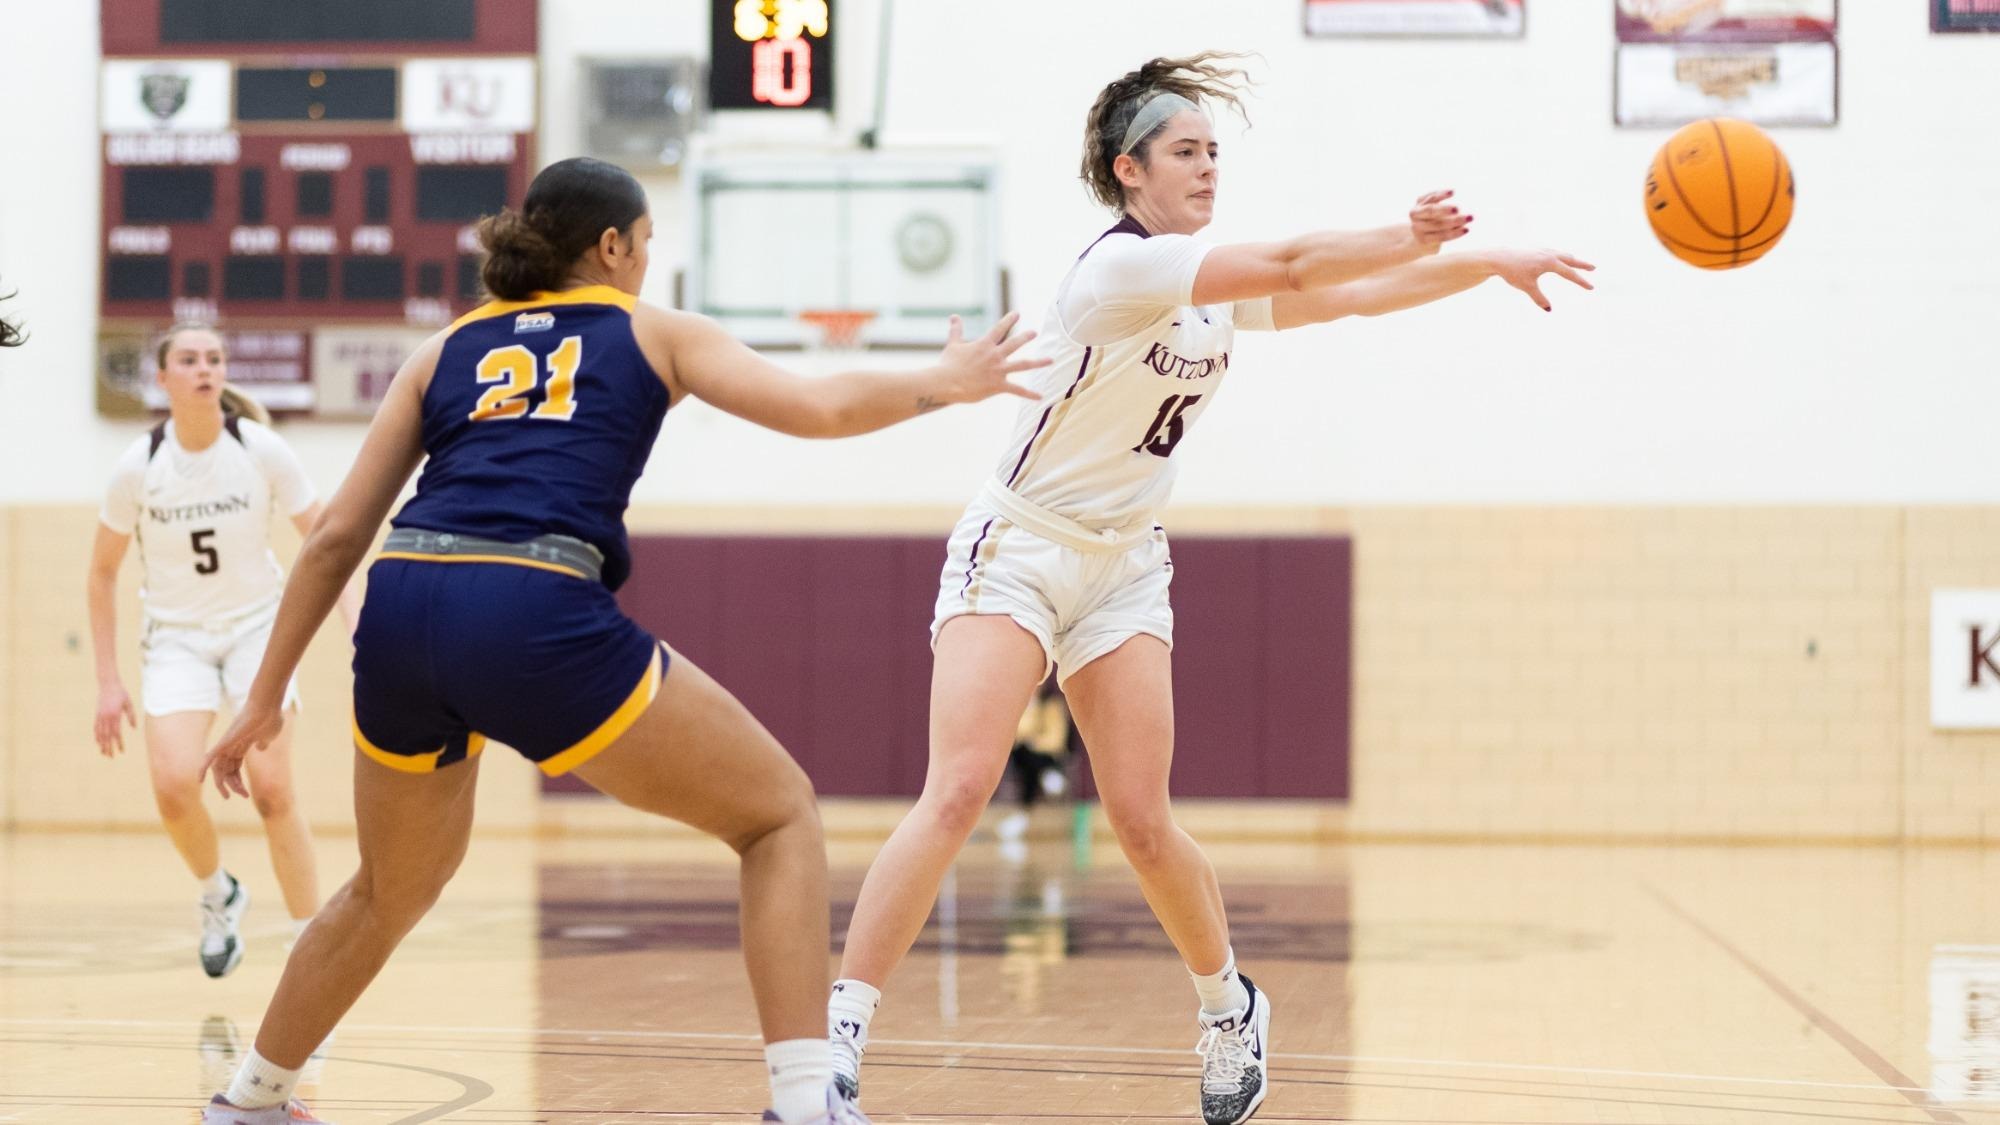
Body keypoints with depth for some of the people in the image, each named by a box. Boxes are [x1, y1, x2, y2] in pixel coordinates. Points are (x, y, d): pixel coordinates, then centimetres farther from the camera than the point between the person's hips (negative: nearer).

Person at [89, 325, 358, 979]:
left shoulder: (263, 452, -12)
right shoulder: (138, 466, -9)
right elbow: (102, 572, 2)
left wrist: (356, 622, -18)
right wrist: (108, 681, 0)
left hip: (257, 627, -1)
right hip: (177, 636, 1)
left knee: (272, 790, -14)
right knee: (174, 783, -20)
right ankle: (219, 896, 11)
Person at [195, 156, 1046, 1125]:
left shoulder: (447, 348, 27)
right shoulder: (650, 332, 20)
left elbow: (337, 536, 21)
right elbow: (821, 408, 10)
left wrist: (265, 697, 26)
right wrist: (945, 383, 28)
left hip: (401, 611, 5)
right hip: (534, 616, -5)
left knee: (391, 893, 30)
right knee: (779, 812, 10)